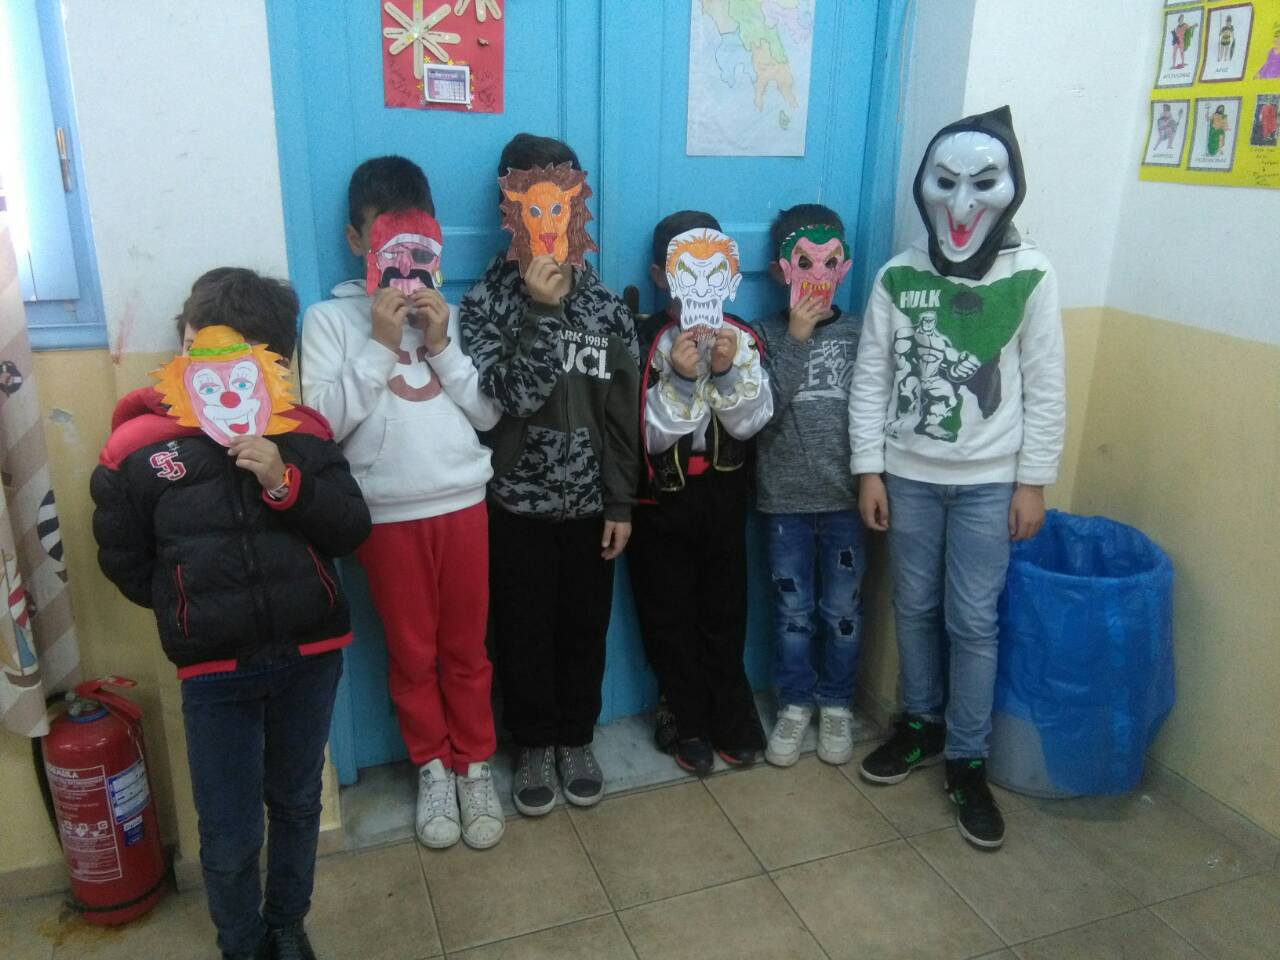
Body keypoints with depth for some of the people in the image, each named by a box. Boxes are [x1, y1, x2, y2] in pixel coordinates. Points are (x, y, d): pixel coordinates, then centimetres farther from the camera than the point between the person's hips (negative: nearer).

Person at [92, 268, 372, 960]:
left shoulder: (301, 433, -3)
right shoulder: (136, 449, -6)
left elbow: (352, 529, -6)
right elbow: (125, 565, 2)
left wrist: (286, 484, -20)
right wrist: (195, 604, -1)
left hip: (311, 655, 2)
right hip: (215, 671, -1)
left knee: (297, 805, 19)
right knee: (230, 835, 8)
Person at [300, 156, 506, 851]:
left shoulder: (451, 311, 6)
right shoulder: (329, 318, -2)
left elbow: (489, 412, 2)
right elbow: (324, 421, -11)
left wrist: (441, 345, -10)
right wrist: (380, 345, -16)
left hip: (462, 503, 2)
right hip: (388, 515, -2)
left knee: (467, 647, 12)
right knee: (411, 652, 12)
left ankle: (475, 764, 29)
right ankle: (432, 766, 31)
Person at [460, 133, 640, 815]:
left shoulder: (606, 307, 2)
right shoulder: (487, 303, -6)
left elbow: (622, 415, 2)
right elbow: (507, 397, -18)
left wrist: (621, 503, 0)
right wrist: (540, 313, -24)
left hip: (589, 504, 2)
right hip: (517, 505, -2)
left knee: (584, 628, 13)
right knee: (524, 633, 9)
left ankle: (576, 740, 33)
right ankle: (534, 746, 29)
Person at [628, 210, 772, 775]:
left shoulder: (740, 338, 0)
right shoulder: (641, 340, -10)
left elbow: (751, 422, -7)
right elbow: (644, 435, -14)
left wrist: (727, 371, -21)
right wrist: (679, 379, -26)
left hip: (723, 492, 2)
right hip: (661, 497, -2)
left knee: (725, 610, 14)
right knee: (670, 616, 9)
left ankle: (731, 720, 31)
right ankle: (690, 725, 27)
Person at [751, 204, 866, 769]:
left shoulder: (859, 334, 2)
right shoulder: (766, 335, -2)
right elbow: (761, 410, -16)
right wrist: (797, 339, -19)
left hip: (845, 496, 1)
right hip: (784, 499, -1)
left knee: (843, 612, 11)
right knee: (792, 611, 12)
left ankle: (836, 705, 31)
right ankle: (795, 705, 30)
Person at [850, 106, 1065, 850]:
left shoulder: (1031, 278, -6)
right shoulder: (898, 277, -2)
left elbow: (1046, 390, -4)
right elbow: (870, 379, 0)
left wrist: (1034, 483, -5)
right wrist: (869, 470, -3)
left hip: (989, 481, -2)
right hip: (910, 475, 2)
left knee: (973, 621, 2)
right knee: (915, 608, 13)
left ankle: (968, 761, 19)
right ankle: (923, 725, 34)